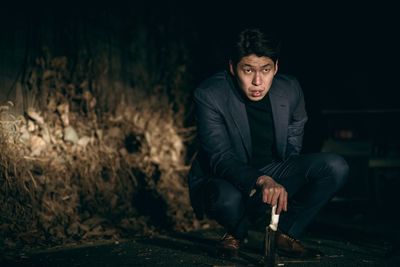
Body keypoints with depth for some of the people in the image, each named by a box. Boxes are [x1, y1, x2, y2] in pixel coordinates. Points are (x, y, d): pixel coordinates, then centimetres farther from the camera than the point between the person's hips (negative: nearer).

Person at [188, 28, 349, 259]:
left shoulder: (290, 89, -7)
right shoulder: (209, 95, -20)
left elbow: (293, 150, 8)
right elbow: (220, 158, -28)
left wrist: (281, 187, -7)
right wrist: (261, 181, -45)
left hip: (272, 175, 4)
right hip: (227, 181, -4)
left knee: (336, 167, -19)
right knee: (228, 198, -41)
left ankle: (286, 234, -1)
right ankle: (236, 233, -2)